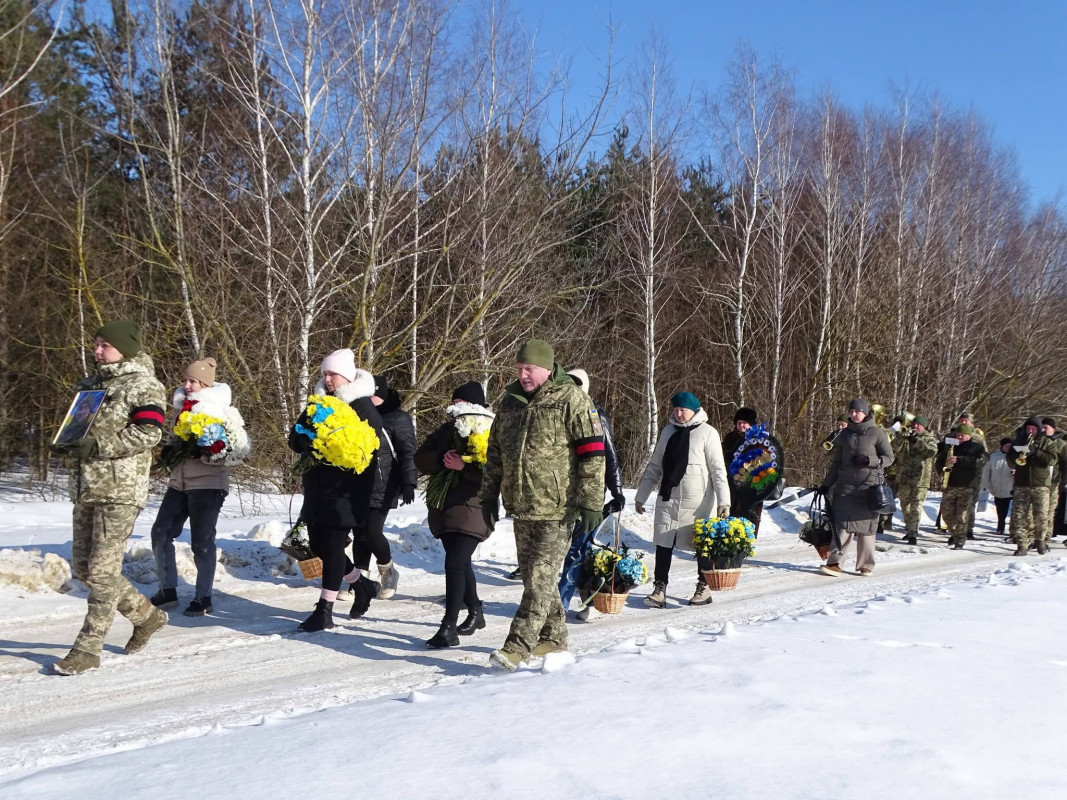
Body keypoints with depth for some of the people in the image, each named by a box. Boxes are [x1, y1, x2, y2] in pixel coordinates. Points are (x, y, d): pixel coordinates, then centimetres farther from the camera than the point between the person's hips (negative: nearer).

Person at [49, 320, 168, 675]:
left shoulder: (143, 386, -6)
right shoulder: (90, 385, 18)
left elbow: (149, 433, -16)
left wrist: (99, 445, -21)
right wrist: (68, 443, 5)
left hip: (121, 489, -9)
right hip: (86, 487, 9)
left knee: (102, 569, -7)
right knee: (83, 568, 11)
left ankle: (87, 649, 2)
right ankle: (146, 615, 26)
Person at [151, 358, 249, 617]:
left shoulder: (223, 410, -9)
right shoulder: (181, 407, 12)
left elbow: (240, 448, -13)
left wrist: (204, 454, -22)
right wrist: (168, 450, 3)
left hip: (208, 484, -7)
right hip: (179, 481, 7)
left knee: (202, 541, -1)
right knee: (161, 533, 6)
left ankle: (203, 598, 11)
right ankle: (167, 590, 19)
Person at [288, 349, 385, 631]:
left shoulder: (362, 406, -7)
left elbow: (377, 446, -14)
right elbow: (295, 439, 9)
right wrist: (311, 442, -13)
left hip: (347, 488, -7)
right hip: (318, 485, 7)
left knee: (333, 544, -6)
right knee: (317, 543, 12)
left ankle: (325, 610, 1)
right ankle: (360, 582, 33)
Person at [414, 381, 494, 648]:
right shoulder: (448, 429, 14)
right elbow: (421, 459, 7)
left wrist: (464, 466, -25)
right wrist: (441, 458, -12)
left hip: (471, 508, -7)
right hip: (444, 508, 7)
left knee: (455, 563, -15)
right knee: (460, 563, 19)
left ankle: (449, 628, -12)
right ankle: (475, 612, 37)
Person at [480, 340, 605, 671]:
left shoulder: (571, 400, -8)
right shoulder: (510, 401, 11)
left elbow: (593, 454, -11)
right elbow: (494, 453, 20)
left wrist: (591, 502, -14)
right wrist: (489, 495, 18)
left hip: (556, 508, -7)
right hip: (521, 506, 7)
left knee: (541, 577, -8)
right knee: (533, 574, 13)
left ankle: (517, 645, -7)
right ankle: (553, 636, 27)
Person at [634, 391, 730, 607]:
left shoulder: (707, 433, -4)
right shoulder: (668, 431, 11)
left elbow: (718, 469, -7)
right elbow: (654, 466, 16)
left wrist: (723, 500, -16)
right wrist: (641, 496, 16)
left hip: (698, 501, -4)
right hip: (668, 498, 4)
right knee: (663, 543, 0)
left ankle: (703, 587, 23)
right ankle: (660, 589, 5)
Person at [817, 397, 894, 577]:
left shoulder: (876, 433, 1)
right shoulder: (845, 434, 13)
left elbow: (889, 457, 1)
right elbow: (836, 462, 18)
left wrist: (868, 460, -16)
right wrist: (826, 484, 15)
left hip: (869, 486, -2)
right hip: (845, 485, 3)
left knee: (866, 526, 1)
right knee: (843, 524, -7)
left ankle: (865, 565, 11)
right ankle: (834, 562, -10)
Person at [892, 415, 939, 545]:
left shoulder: (929, 438, 4)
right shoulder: (904, 436, 10)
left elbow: (932, 450, -16)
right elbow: (893, 448, -6)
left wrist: (916, 440, -23)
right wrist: (902, 436, -22)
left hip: (920, 479, -4)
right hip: (904, 477, 4)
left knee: (916, 507, -9)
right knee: (905, 506, 13)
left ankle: (913, 534, -9)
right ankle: (909, 530, 27)